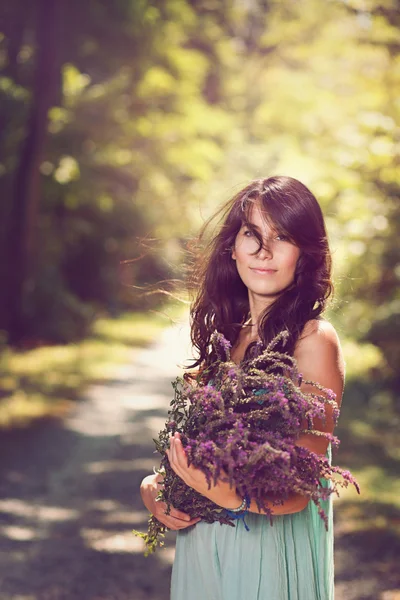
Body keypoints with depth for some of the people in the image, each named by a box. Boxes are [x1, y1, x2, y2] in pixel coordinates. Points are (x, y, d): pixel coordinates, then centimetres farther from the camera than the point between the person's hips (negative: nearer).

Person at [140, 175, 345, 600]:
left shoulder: (314, 340, -15)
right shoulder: (223, 332, 3)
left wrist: (232, 497, -33)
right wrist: (152, 487, -7)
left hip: (271, 545, -6)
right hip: (201, 538, 6)